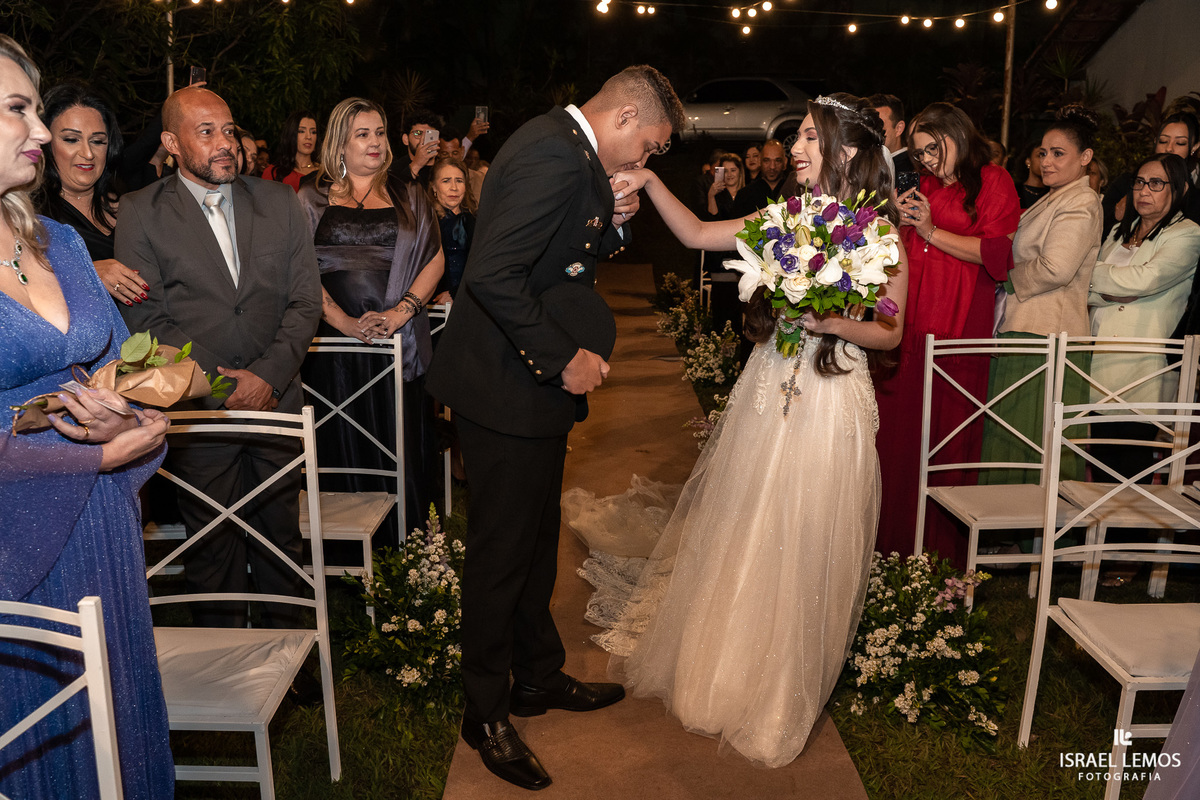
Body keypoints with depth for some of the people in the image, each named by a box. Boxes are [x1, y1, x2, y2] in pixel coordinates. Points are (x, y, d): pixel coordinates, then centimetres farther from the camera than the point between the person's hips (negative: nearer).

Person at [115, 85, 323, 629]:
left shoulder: (278, 202, 7)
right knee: (213, 542, 8)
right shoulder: (140, 213, 0)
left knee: (281, 536, 13)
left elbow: (306, 301, 3)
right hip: (198, 411, -2)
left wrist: (269, 374, -9)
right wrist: (221, 384, -13)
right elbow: (145, 317, -5)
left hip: (276, 398, 2)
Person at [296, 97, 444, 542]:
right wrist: (345, 322, -13)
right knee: (344, 445, 4)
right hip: (335, 339, -1)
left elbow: (434, 259, 7)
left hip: (401, 343, 1)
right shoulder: (312, 198, 7)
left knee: (401, 442, 3)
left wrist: (402, 310, -9)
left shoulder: (407, 197, 13)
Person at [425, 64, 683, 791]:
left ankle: (539, 676, 39)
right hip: (508, 387, -10)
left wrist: (611, 222, 3)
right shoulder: (554, 157, -21)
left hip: (537, 380, 10)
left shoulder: (567, 149, 12)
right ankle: (487, 714, 23)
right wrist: (563, 359, -23)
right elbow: (493, 275, -29)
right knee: (503, 553, 4)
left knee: (537, 539, 21)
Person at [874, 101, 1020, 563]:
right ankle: (898, 536, 13)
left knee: (947, 425, -4)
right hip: (911, 318, 5)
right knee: (899, 423, 2)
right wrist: (900, 222, 6)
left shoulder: (992, 182, 2)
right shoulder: (925, 186, 18)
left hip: (959, 322, -5)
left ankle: (944, 542, 8)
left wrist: (932, 231, -9)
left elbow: (996, 252, -9)